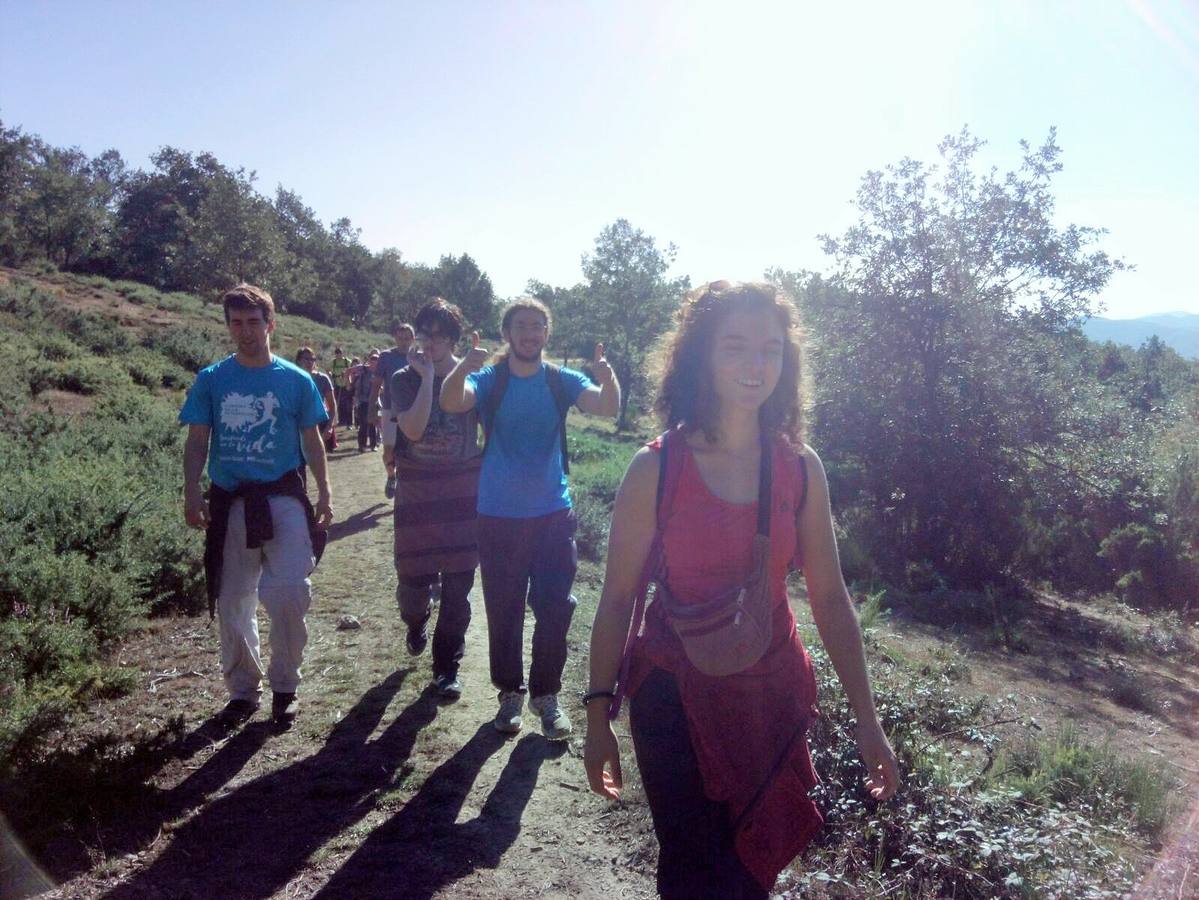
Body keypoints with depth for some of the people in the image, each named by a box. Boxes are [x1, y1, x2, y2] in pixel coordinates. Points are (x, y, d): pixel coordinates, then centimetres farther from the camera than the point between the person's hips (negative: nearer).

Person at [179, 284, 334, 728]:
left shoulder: (296, 380, 2)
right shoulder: (211, 380, 4)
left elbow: (312, 441, 8)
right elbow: (197, 441, 4)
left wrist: (324, 493, 3)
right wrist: (192, 492, -10)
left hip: (283, 498, -2)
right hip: (229, 502, 2)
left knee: (289, 593, -14)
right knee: (232, 603, 9)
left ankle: (284, 685, 7)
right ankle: (242, 688, 27)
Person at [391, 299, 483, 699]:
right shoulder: (405, 379, -2)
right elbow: (413, 429, -20)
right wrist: (427, 375, -19)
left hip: (464, 497, 1)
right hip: (416, 497, 0)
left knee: (458, 586, 4)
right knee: (413, 580, 4)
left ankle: (447, 666, 19)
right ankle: (416, 623, 40)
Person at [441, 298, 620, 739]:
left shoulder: (562, 382, 0)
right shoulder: (488, 380, -3)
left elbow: (608, 408, -16)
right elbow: (451, 402, -24)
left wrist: (607, 377, -39)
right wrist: (464, 367, -45)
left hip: (553, 513, 1)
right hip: (499, 515, -1)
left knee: (555, 608, 2)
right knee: (503, 610, 10)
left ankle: (547, 694, 18)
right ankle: (510, 692, 26)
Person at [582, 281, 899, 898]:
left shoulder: (801, 468, -5)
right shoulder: (654, 470, -13)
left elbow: (829, 598, 1)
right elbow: (617, 601, -6)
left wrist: (866, 718, 2)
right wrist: (598, 714, -4)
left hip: (772, 698, 3)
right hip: (674, 696, -2)